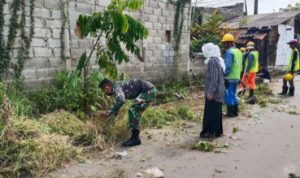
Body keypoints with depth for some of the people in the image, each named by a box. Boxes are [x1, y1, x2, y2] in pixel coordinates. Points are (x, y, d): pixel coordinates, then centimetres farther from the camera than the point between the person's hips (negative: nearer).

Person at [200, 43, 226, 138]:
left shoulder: (212, 61, -18)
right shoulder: (217, 60, 12)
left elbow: (214, 78, -22)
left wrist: (210, 92, -21)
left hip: (214, 92, -10)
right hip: (219, 91, 10)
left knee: (210, 112, -1)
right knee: (216, 111, 15)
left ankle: (210, 132, 7)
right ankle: (217, 131, 23)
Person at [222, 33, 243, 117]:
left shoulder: (229, 52, -15)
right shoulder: (238, 51, 13)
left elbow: (227, 66, -22)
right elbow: (240, 65, 15)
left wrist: (224, 75, -16)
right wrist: (238, 74, 17)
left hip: (230, 78, -9)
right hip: (237, 77, 9)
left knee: (228, 95, 2)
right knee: (233, 94, 17)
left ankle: (231, 112, 7)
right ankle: (235, 111, 22)